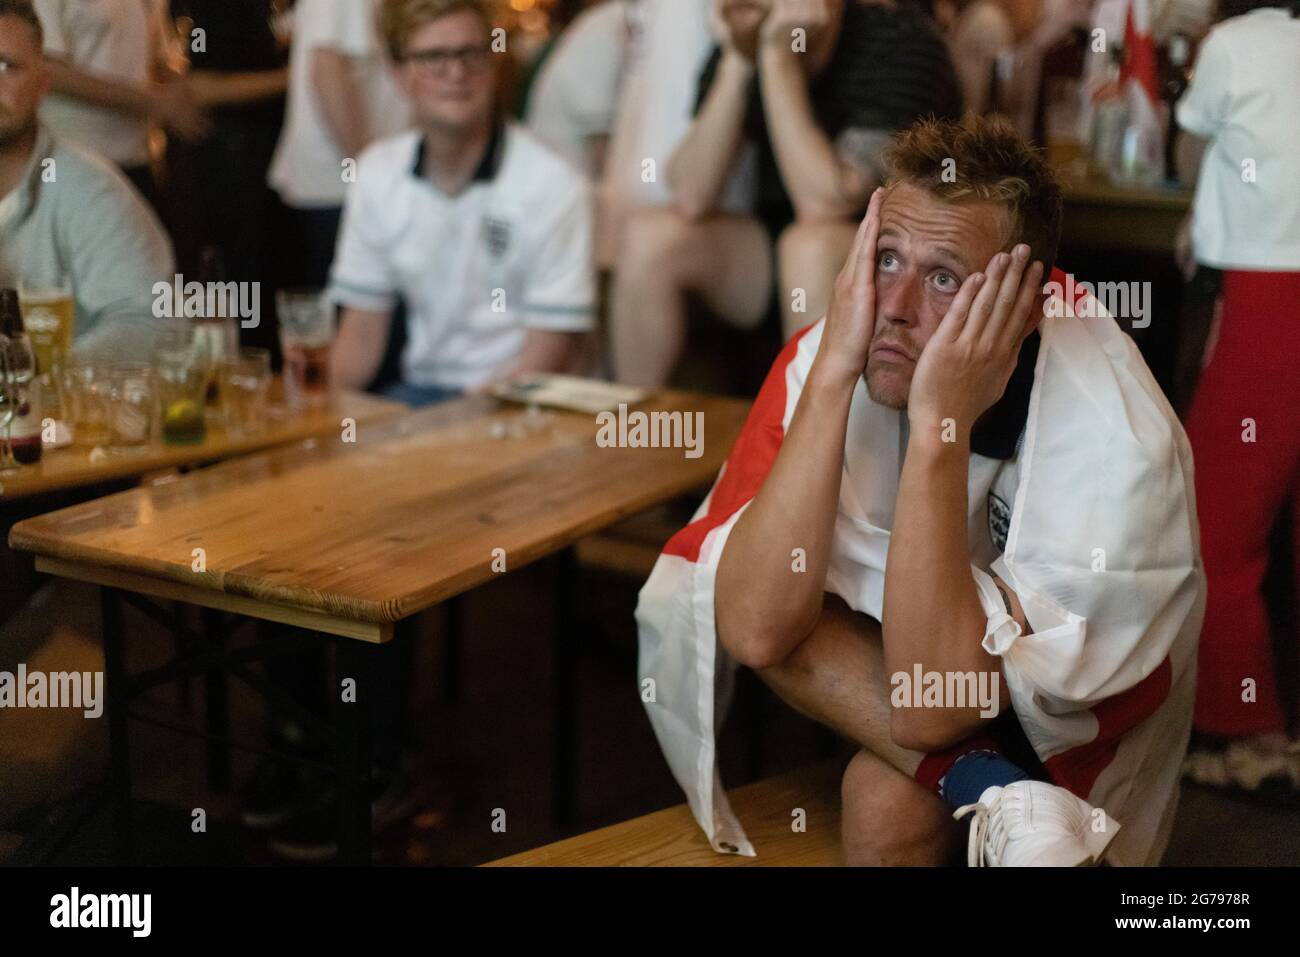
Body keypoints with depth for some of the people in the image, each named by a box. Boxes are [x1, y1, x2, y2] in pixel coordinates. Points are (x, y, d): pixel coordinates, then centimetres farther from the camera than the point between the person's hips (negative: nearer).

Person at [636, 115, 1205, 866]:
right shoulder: (829, 353, -21)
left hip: (1061, 731, -6)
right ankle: (993, 795, -19)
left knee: (891, 796, -35)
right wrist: (832, 374, -36)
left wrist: (940, 425, -40)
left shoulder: (1116, 437, -32)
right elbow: (754, 629, -32)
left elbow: (927, 706, -35)